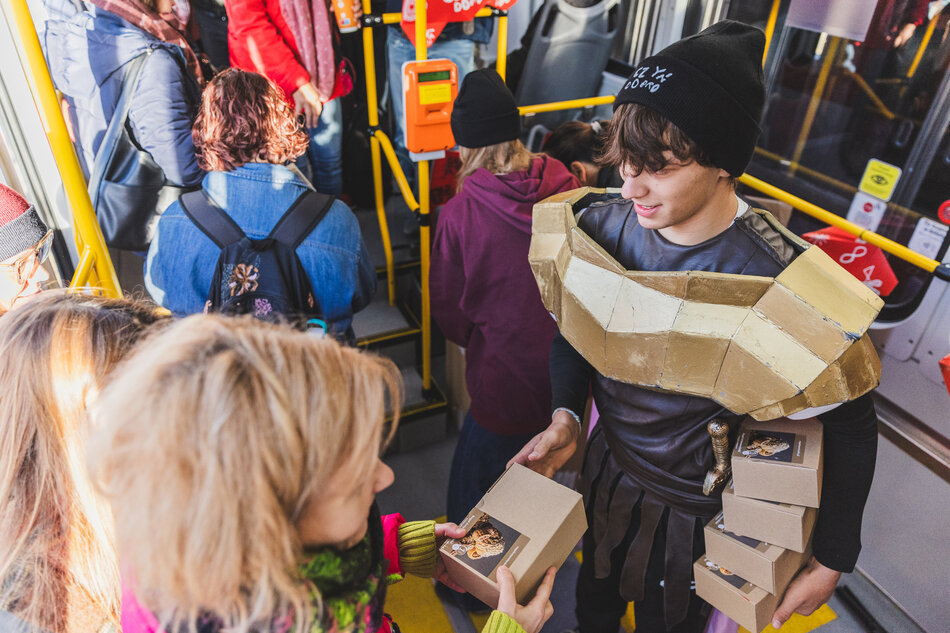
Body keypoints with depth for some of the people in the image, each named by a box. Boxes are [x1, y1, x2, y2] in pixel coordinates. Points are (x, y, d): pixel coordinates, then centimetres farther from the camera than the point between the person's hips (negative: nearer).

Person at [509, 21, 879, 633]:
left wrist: (832, 561, -8)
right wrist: (566, 415, -17)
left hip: (693, 511, -3)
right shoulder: (603, 227, -18)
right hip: (607, 469, 4)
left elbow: (852, 423, -17)